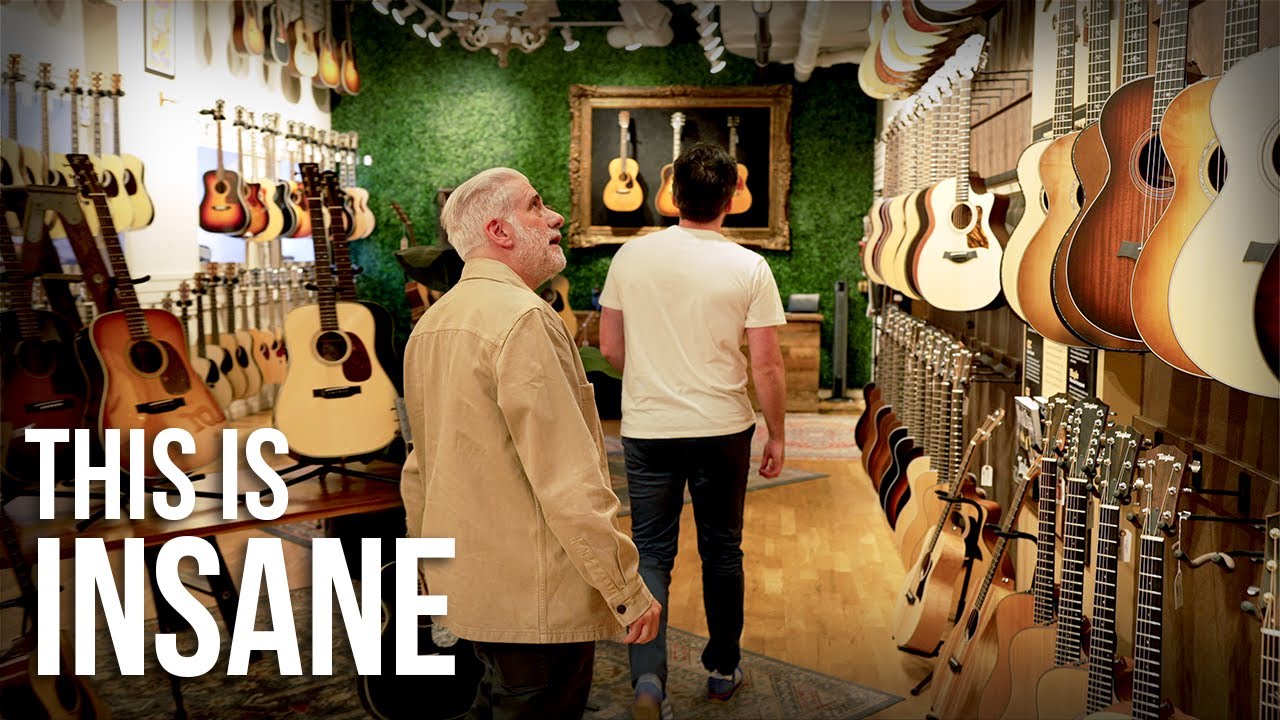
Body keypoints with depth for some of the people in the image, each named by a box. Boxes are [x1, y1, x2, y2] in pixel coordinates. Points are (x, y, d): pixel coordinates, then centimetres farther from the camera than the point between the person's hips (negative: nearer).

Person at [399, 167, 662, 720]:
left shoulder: (431, 324, 9)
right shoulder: (523, 319, -20)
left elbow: (419, 468, 15)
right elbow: (569, 481, -25)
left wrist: (435, 566, 24)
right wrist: (629, 591, -18)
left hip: (465, 586, 9)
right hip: (537, 594, -8)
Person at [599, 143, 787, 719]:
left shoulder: (631, 256, -2)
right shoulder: (749, 267, -8)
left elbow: (610, 348, 5)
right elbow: (767, 366, -8)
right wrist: (777, 436, 5)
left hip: (647, 429, 1)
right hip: (723, 429, 0)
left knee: (652, 552, 9)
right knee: (721, 549, 15)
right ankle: (723, 670, 30)